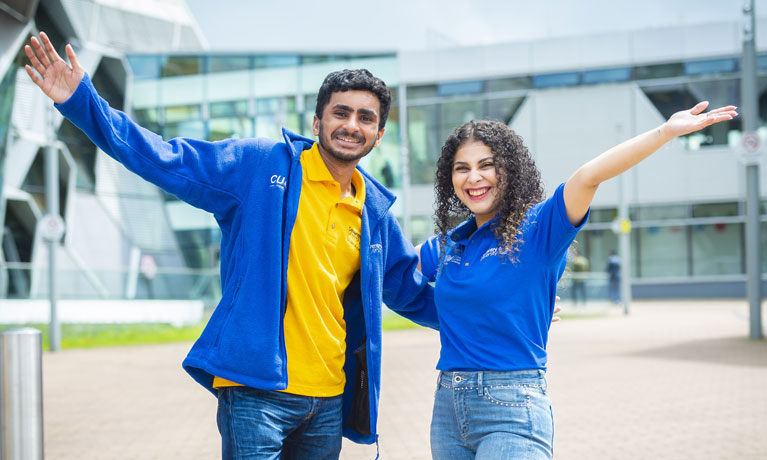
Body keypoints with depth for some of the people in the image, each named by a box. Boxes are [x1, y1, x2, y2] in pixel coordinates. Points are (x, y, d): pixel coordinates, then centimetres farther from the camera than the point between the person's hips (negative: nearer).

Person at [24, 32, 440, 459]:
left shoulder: (375, 212, 12)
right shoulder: (259, 165, -1)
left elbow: (411, 292, 24)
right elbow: (167, 159, -5)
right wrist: (83, 102, -13)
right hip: (257, 391, -5)